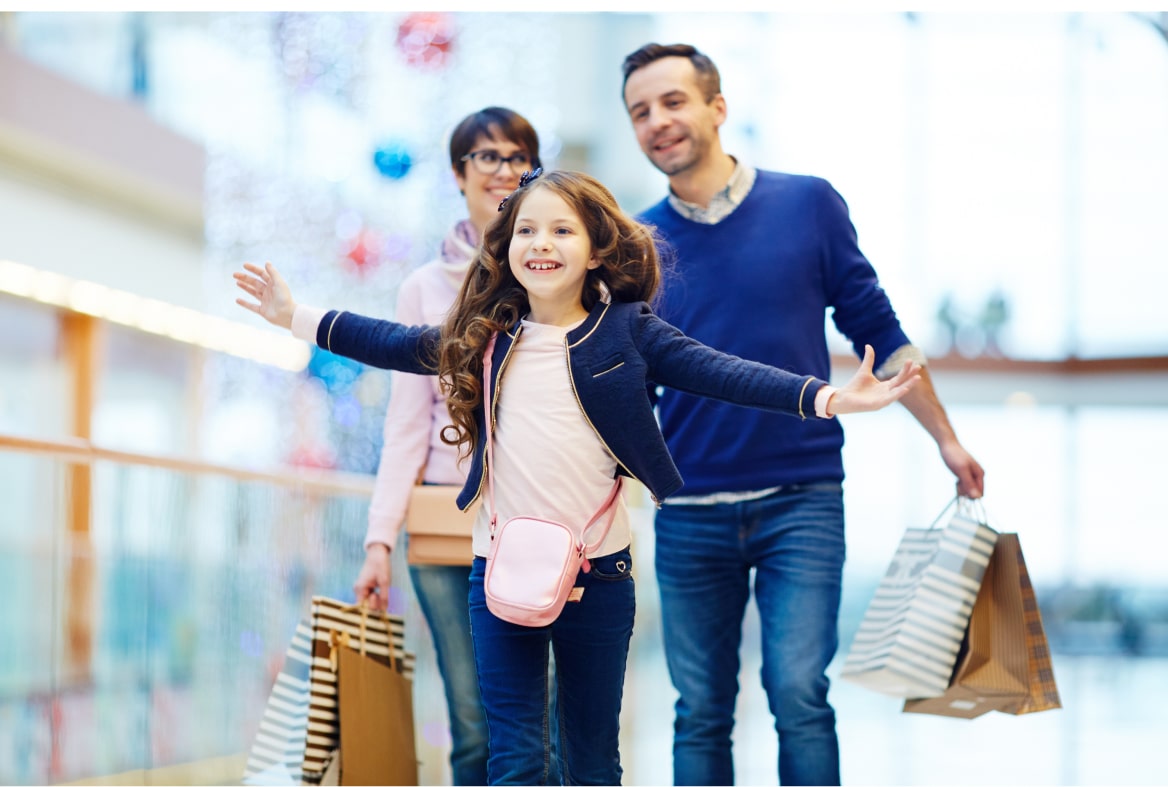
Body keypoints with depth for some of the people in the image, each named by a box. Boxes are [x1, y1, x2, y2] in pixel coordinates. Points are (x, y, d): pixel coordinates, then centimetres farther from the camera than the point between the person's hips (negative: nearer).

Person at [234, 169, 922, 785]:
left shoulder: (628, 332, -2)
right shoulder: (484, 338, 6)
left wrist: (828, 397, -21)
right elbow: (396, 344, 16)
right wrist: (296, 317, 16)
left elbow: (722, 373, -10)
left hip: (598, 576, -1)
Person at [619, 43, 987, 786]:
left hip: (802, 502, -2)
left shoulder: (808, 205, -1)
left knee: (798, 692, -12)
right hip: (690, 515, 2)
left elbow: (876, 329, 6)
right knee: (700, 713, 6)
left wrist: (947, 439, 6)